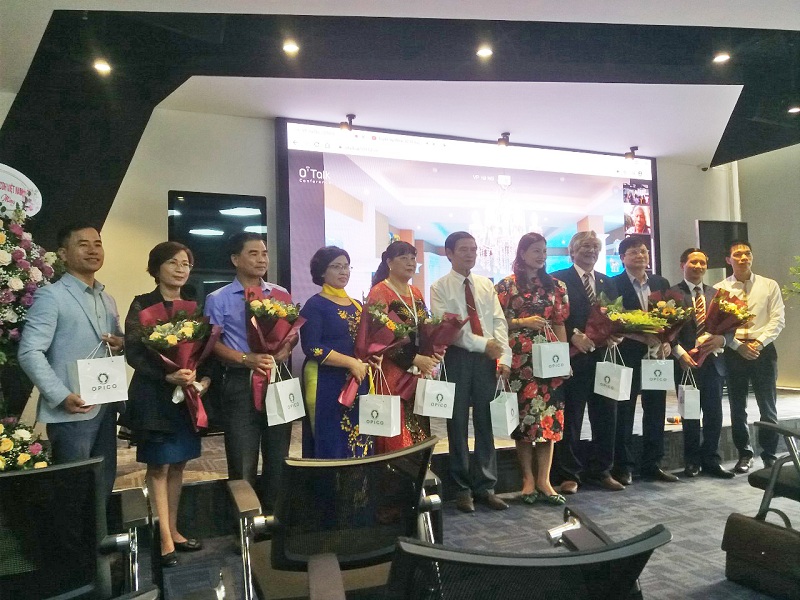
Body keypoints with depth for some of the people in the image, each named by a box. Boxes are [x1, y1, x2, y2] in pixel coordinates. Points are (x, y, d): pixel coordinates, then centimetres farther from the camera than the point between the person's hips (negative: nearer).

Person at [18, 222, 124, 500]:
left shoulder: (107, 299, 16)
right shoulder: (50, 296, -7)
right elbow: (30, 353, -14)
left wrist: (121, 344, -1)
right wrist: (61, 396, -21)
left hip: (106, 407, 7)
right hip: (72, 411, -7)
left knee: (105, 484, 14)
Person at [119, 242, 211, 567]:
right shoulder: (142, 305, -6)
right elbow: (133, 353, -13)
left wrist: (205, 378, -8)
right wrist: (167, 375, -24)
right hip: (155, 394, -5)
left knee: (178, 464, 12)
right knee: (158, 465, 2)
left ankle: (173, 530, 25)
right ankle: (165, 538, 12)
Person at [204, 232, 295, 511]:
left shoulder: (281, 295, 10)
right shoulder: (218, 299, 0)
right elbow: (212, 343, -5)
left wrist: (285, 348, -10)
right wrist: (246, 359, -19)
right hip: (241, 383, -3)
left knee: (278, 456, 12)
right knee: (243, 461, 4)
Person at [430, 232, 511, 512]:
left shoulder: (486, 285, 12)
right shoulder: (439, 288, 0)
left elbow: (499, 321, 5)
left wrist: (504, 357, -7)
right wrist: (483, 343, -14)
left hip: (488, 359, 3)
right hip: (457, 358, -3)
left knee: (486, 422, 8)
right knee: (458, 423, 6)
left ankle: (485, 486, 18)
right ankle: (462, 488, 18)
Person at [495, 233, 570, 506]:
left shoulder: (555, 285, 12)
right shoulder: (506, 285, 2)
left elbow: (560, 324, 11)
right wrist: (523, 322, -13)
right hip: (519, 359, -3)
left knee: (549, 416, 2)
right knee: (524, 415, 1)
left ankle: (544, 480, 10)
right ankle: (528, 478, 13)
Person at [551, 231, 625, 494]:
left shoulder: (607, 283, 18)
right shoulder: (559, 280, 0)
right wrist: (573, 335, -20)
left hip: (604, 356, 5)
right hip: (574, 358, -5)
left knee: (605, 416, 10)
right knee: (570, 418, 2)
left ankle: (602, 471, 24)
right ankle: (570, 474, 13)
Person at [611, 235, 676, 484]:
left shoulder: (661, 283, 13)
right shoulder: (614, 284, -3)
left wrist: (667, 342, -4)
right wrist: (645, 338, -18)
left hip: (656, 355, 5)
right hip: (627, 356, -5)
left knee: (656, 411, 10)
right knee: (624, 412, 2)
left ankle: (652, 464, 23)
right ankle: (623, 467, 12)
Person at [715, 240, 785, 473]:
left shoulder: (769, 285, 4)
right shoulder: (720, 288, 1)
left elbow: (777, 320, -2)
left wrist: (759, 342, -15)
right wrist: (739, 346, -13)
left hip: (763, 350, 0)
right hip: (733, 351, 0)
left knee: (768, 407, 7)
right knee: (737, 407, 9)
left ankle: (769, 456, 21)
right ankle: (744, 454, 24)